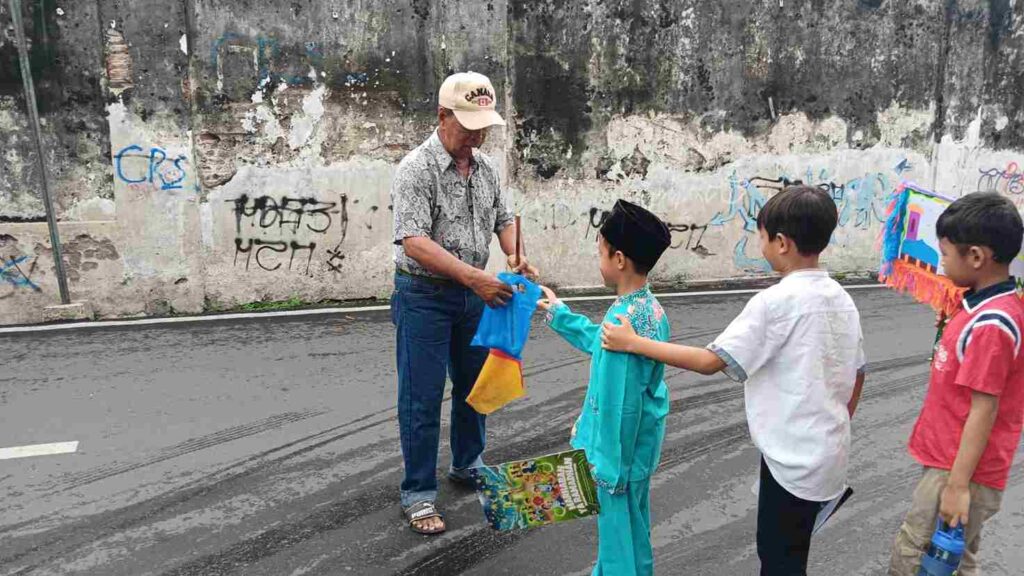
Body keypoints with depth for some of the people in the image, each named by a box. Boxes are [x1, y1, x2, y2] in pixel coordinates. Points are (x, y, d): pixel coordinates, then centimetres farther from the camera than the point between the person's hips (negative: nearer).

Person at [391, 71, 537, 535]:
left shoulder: (485, 166, 5)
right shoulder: (416, 170, -17)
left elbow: (503, 220, 13)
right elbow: (414, 241, -26)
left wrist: (516, 258, -8)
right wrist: (474, 276, -34)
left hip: (473, 294, 7)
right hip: (425, 296, -7)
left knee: (474, 384, 18)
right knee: (422, 398, 1)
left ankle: (467, 465, 39)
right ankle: (418, 495, 14)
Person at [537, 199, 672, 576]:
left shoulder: (623, 321, -28)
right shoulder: (651, 308, 2)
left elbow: (619, 404, -26)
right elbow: (600, 343, 19)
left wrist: (609, 464, -18)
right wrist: (559, 314, 24)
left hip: (622, 443, -9)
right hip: (641, 439, 9)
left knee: (618, 523, 9)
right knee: (631, 522, 25)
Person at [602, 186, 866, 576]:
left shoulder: (775, 302, -22)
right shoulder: (841, 299, 3)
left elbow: (711, 361, -23)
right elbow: (856, 375, 11)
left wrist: (633, 343, -17)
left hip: (794, 459, -8)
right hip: (826, 452, 8)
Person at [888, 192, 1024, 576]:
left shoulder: (991, 325, -24)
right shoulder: (986, 304, 5)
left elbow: (984, 411, -23)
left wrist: (958, 485, -19)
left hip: (963, 470, -9)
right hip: (950, 457, 9)